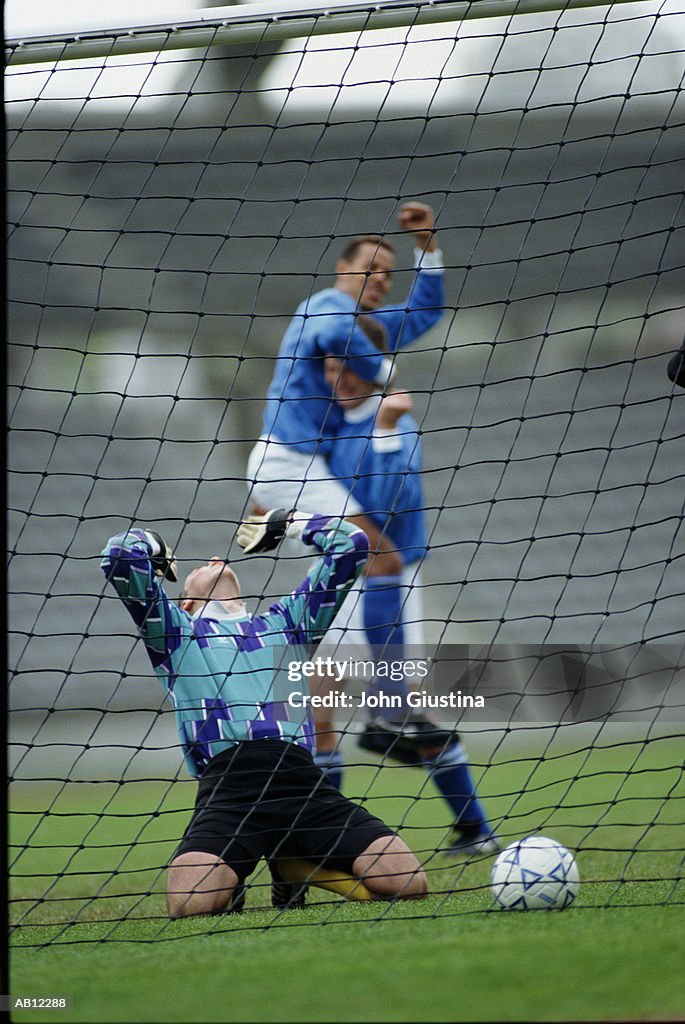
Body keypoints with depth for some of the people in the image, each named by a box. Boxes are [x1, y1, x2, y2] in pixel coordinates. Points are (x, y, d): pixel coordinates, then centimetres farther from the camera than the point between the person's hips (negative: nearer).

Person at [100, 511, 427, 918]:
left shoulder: (287, 621, 34)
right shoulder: (175, 628, 25)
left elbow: (351, 545, 34)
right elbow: (121, 556, 11)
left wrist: (284, 522, 44)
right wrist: (154, 545, 32)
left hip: (302, 779, 3)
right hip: (227, 781, -3)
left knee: (407, 882, -18)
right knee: (190, 900, -32)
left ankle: (295, 868, 11)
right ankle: (232, 879, 7)